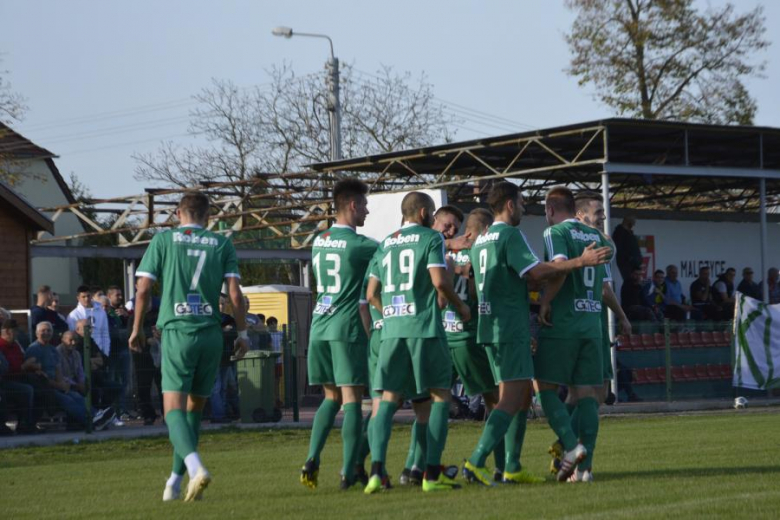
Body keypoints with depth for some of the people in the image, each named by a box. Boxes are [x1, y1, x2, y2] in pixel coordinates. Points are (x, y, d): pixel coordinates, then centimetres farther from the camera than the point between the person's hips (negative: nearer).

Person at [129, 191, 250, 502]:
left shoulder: (163, 240, 4)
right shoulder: (222, 245, 8)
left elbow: (143, 290, 0)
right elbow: (234, 294, 1)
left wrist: (137, 330, 11)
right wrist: (242, 333, 10)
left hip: (176, 332, -3)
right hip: (211, 334, 3)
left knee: (174, 410, -6)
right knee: (195, 407, 15)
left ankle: (196, 467, -31)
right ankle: (175, 481, 20)